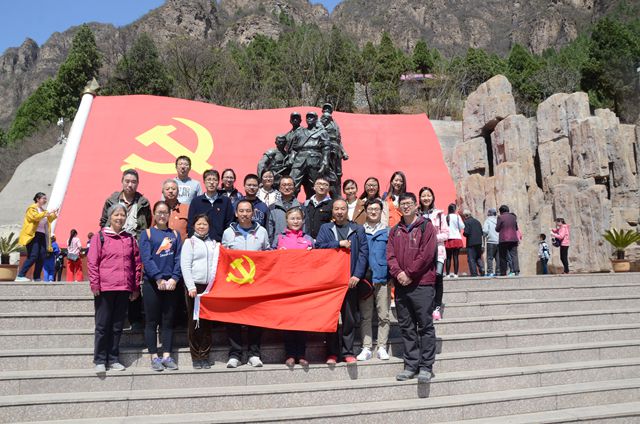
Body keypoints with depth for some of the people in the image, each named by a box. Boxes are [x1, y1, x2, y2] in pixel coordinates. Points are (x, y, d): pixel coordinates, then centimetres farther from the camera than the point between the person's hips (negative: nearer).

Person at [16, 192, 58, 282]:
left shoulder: (44, 210, 23)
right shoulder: (32, 208, 0)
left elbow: (49, 220, 24)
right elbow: (35, 217, -18)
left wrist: (54, 215, 9)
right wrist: (47, 213, -20)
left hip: (42, 236, 7)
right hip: (33, 235, -7)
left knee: (42, 257, 0)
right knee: (33, 257, -16)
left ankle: (36, 278, 5)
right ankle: (20, 276, -13)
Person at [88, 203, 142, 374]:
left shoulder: (130, 239, 10)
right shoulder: (99, 236, 2)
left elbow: (137, 263, 11)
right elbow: (92, 262, -2)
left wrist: (136, 287, 8)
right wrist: (94, 284, -8)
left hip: (124, 289, 3)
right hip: (104, 289, -3)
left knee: (118, 326, 10)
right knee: (102, 325, 4)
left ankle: (114, 359, 20)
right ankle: (100, 360, 14)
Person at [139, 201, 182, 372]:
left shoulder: (175, 234, 13)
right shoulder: (147, 234, 4)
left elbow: (178, 258, 4)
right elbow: (146, 258, -7)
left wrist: (174, 278, -11)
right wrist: (159, 278, -17)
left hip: (172, 283, 3)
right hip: (152, 283, -3)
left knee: (168, 321, 6)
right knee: (152, 321, 2)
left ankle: (167, 356, 12)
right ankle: (154, 357, 10)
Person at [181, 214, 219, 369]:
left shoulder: (214, 243, 14)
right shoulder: (189, 242, 5)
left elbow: (217, 263, 13)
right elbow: (185, 266, -2)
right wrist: (191, 287, -11)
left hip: (210, 286, 3)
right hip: (195, 286, -3)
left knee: (207, 322, 4)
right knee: (194, 322, 2)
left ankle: (205, 356, 12)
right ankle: (196, 357, 11)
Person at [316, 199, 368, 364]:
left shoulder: (358, 230, 9)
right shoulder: (325, 228, 11)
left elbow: (363, 252, 1)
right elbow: (319, 246, -4)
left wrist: (357, 275, -8)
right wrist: (339, 243, -10)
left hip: (350, 279, 0)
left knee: (349, 317, 4)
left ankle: (348, 352, 14)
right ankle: (332, 352, 13)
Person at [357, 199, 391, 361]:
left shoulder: (388, 232, 7)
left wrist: (392, 276, -4)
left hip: (382, 279, 0)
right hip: (364, 279, 1)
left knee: (383, 316, 3)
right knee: (365, 316, 5)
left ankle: (382, 348, 13)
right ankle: (367, 348, 12)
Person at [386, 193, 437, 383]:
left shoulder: (426, 227, 0)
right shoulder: (395, 231, 15)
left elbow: (427, 254, -10)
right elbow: (390, 255, 7)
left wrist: (409, 274, -12)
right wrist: (398, 272, -11)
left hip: (422, 284, -5)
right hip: (401, 285, 5)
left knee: (425, 326, 0)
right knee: (406, 328, 9)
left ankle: (426, 367, 8)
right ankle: (411, 365, 18)